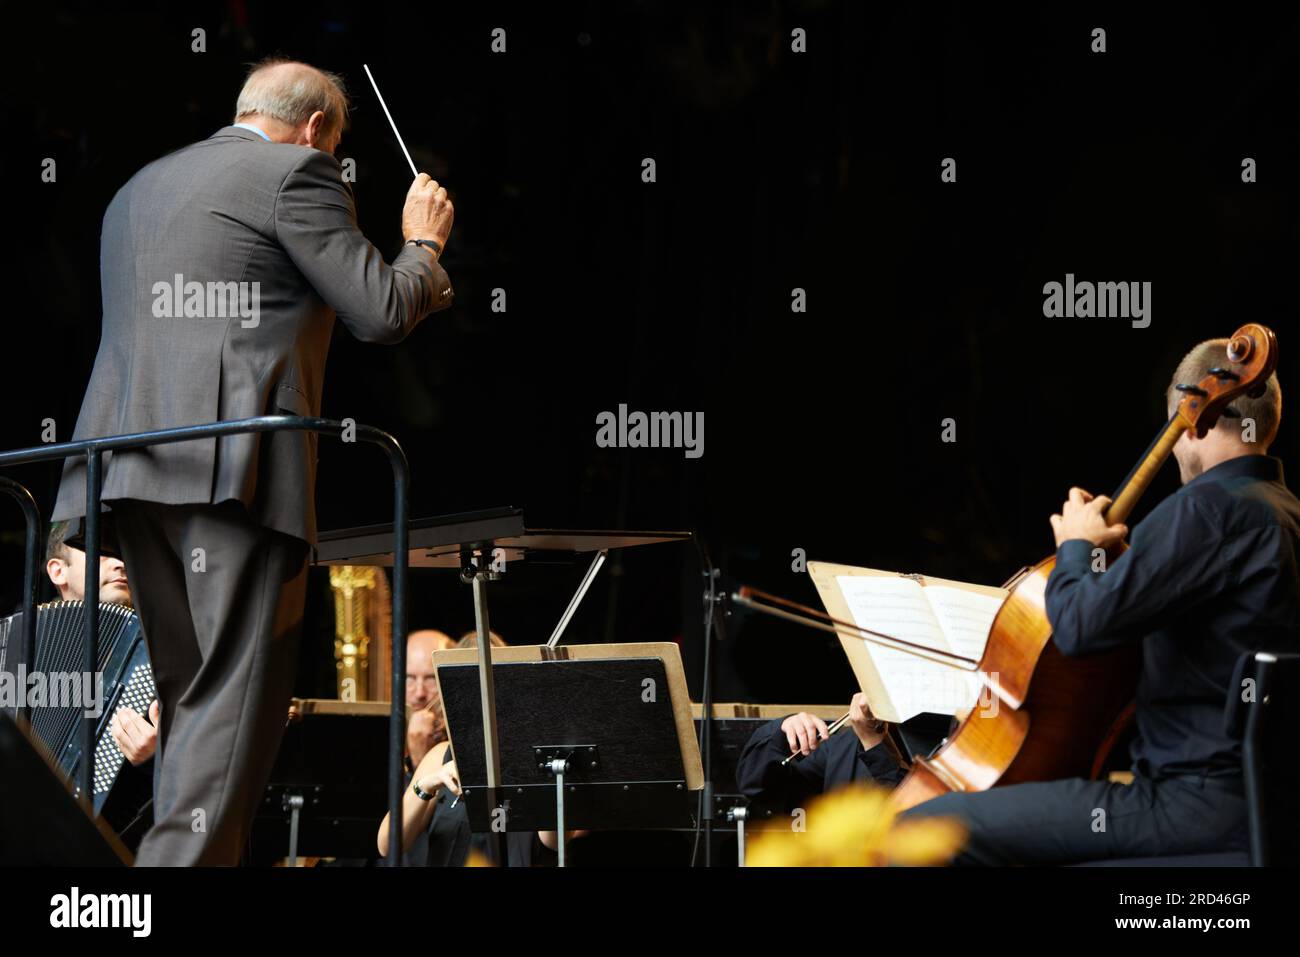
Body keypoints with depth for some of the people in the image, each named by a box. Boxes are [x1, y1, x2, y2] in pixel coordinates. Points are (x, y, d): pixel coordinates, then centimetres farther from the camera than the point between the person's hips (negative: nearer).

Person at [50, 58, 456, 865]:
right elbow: (383, 313, -3)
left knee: (192, 693, 13)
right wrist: (424, 243, 16)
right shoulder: (296, 174, 1)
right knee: (237, 694, -8)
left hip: (133, 465, 8)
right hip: (232, 464, -8)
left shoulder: (139, 188, 25)